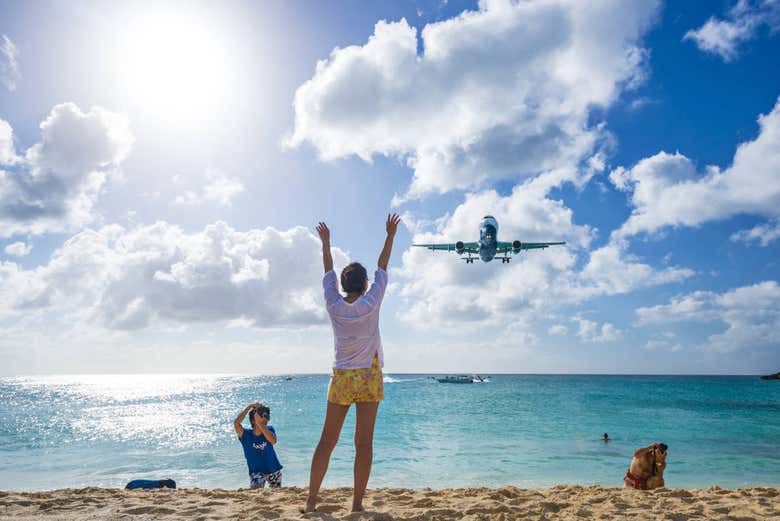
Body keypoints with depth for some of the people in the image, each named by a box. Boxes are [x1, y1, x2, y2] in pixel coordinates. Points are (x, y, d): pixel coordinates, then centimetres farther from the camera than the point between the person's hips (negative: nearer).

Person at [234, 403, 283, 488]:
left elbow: (273, 441, -31)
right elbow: (236, 423, -32)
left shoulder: (270, 430, -9)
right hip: (256, 471, -2)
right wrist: (249, 407, -27)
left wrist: (259, 423, -31)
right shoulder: (246, 434, -13)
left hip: (273, 470, 2)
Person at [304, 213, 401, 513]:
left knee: (327, 441, 8)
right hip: (369, 378, -2)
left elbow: (329, 273, 10)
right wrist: (390, 235, 12)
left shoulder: (334, 306, -3)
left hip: (341, 378, 2)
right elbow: (382, 267, 2)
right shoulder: (371, 303, -8)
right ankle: (357, 504, 6)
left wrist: (325, 242, 23)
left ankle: (311, 499, 10)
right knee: (364, 443, 2)